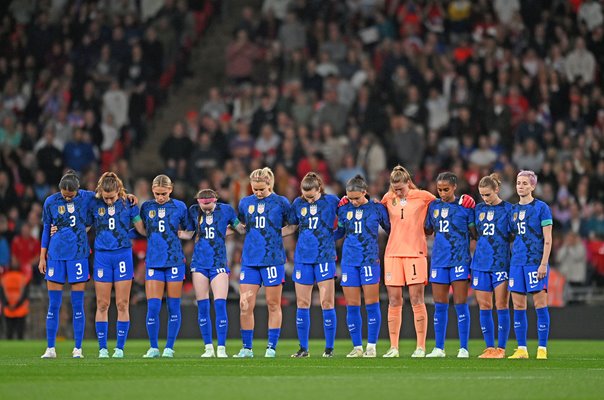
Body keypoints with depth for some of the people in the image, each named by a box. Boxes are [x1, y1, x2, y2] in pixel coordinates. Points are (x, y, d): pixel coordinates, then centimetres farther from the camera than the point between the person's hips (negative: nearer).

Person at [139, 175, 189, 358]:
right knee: (153, 306, -7)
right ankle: (153, 348, 4)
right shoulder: (146, 207, 6)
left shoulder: (179, 206, 2)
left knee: (173, 307, 1)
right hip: (153, 262, 1)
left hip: (175, 260, -1)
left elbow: (188, 230, 12)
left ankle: (169, 348, 9)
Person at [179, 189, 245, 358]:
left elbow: (242, 228, 8)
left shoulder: (225, 210, -2)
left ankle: (221, 348, -5)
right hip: (199, 263, 2)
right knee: (202, 307, 2)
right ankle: (208, 347, 10)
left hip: (219, 263, -2)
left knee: (220, 305, -10)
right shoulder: (193, 211, 3)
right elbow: (188, 234, 14)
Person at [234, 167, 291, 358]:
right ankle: (246, 348, 7)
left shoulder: (281, 203, -2)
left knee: (273, 305, 2)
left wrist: (275, 234, 1)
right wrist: (255, 236, 12)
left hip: (273, 259, -3)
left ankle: (271, 347, 9)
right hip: (249, 260, 3)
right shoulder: (245, 203, 8)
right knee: (245, 305, -2)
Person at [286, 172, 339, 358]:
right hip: (302, 257, 3)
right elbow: (291, 226, 19)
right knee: (302, 303, 4)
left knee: (326, 303, -5)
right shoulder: (298, 203, 7)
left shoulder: (331, 201, -1)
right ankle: (303, 348, 12)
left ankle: (329, 348, 2)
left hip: (325, 257, -3)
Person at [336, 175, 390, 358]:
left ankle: (371, 346, 2)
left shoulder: (377, 208, 1)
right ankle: (357, 347, 10)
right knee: (352, 306, 2)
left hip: (370, 260, -3)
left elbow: (390, 229, 12)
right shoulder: (344, 209, 8)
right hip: (349, 260, 3)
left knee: (371, 304, -4)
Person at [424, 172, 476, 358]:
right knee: (439, 306, 6)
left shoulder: (464, 206, -2)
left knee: (460, 304, -4)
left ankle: (464, 348, 0)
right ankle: (439, 348, 12)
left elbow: (475, 233, -1)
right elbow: (428, 230, 20)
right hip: (439, 260, 4)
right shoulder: (434, 206, 10)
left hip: (460, 259, -4)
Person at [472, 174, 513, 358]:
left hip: (501, 262, -4)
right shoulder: (479, 209, 10)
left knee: (501, 306, -2)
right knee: (484, 306, 4)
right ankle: (489, 347, 10)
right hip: (481, 262, 4)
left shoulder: (507, 209, -3)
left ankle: (501, 348, 2)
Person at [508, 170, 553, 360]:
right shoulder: (513, 210, 13)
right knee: (518, 306, 4)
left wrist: (544, 263, -14)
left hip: (536, 262, -5)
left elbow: (547, 240, -6)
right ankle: (521, 349, 9)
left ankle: (542, 349, -1)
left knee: (540, 304, -4)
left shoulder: (541, 208, -3)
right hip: (517, 263, 6)